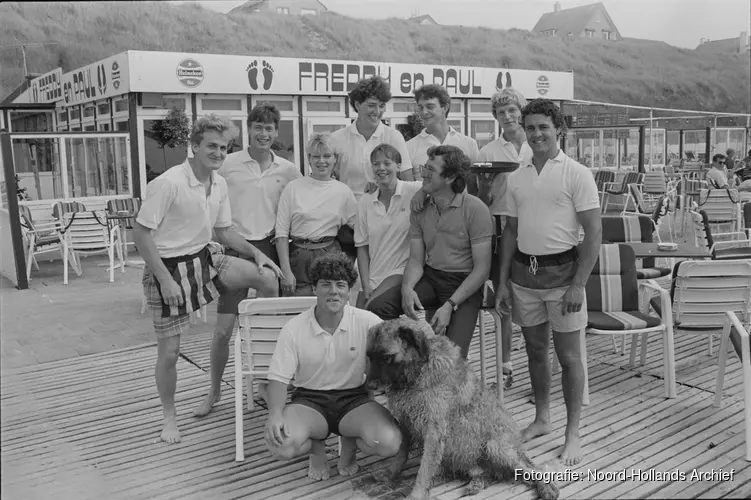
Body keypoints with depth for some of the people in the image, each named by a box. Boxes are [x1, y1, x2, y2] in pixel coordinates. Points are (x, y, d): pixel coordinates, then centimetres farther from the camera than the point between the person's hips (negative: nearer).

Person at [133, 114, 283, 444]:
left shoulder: (220, 184, 2)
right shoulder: (168, 183, -20)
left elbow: (223, 231, 14)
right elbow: (141, 234, -19)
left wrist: (255, 252, -1)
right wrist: (166, 280, -22)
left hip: (204, 260, 6)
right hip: (169, 268, -6)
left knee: (267, 278, -8)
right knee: (169, 352, 1)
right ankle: (169, 416, 26)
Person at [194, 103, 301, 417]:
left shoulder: (287, 170, 5)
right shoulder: (228, 164, 0)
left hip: (270, 248, 2)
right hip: (235, 248, -2)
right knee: (223, 329, -1)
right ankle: (214, 391, 18)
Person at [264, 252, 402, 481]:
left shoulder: (368, 322, -8)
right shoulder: (294, 329, -8)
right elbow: (278, 378, -7)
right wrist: (275, 415, -25)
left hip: (354, 398, 0)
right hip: (309, 400, 0)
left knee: (389, 443, -28)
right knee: (280, 444, -31)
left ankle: (350, 444, 10)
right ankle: (316, 447, 9)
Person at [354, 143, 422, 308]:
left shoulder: (414, 191, -4)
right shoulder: (365, 203, 8)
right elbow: (362, 247, 6)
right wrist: (366, 286, -2)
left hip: (401, 271, -4)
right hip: (372, 277, 4)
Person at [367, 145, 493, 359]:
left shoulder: (475, 209, -11)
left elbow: (482, 268, -12)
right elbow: (416, 260, 5)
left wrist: (450, 305, -21)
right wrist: (407, 288, -18)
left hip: (464, 283, -4)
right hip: (429, 276, 5)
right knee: (377, 307, -18)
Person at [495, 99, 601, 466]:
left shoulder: (577, 174, -7)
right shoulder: (516, 177, 8)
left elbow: (594, 233, -9)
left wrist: (578, 284, -15)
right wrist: (503, 281, 8)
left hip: (561, 271, -5)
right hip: (524, 272, 5)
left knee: (568, 356, 3)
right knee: (535, 350, 15)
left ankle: (573, 433, 15)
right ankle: (541, 419, 30)